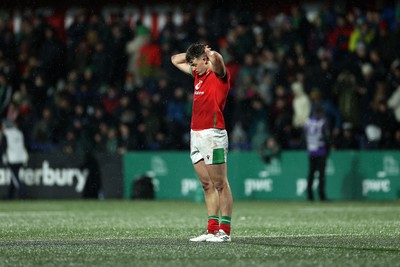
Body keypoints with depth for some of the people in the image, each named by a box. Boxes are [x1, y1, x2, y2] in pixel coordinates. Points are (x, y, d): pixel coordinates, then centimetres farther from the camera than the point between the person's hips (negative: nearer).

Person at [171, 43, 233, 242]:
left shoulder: (219, 74, -7)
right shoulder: (198, 75, 17)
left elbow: (216, 57, -30)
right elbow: (176, 60, 30)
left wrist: (209, 53, -8)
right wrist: (193, 53, 17)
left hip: (212, 134, -8)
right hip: (196, 134, 8)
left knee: (220, 184, -6)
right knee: (207, 185, 8)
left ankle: (225, 231, -6)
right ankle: (212, 229, 10)